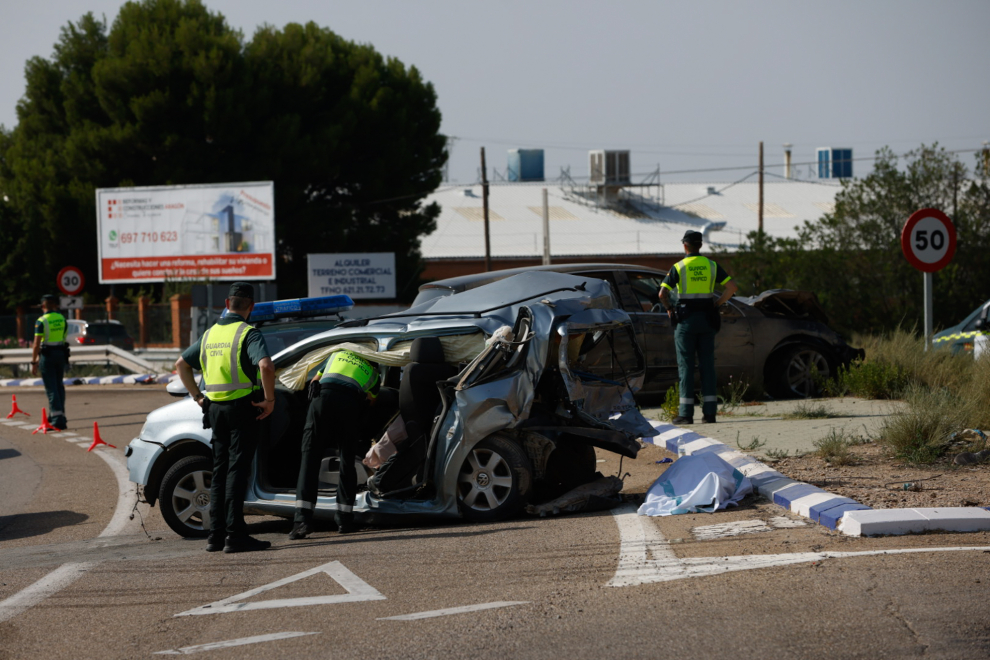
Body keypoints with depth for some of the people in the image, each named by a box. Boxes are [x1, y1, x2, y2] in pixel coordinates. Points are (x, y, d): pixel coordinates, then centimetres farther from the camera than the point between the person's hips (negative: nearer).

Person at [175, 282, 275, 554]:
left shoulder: (210, 334, 12)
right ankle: (234, 534, -9)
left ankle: (216, 535, 11)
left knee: (220, 471, 12)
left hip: (215, 408, 6)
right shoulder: (248, 334, -11)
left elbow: (182, 364, 20)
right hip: (243, 408, -6)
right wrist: (269, 399, -16)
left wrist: (197, 396, 20)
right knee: (237, 470, -6)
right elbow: (265, 365, -27)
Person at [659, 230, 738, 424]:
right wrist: (716, 305, 9)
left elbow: (662, 294, -12)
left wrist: (669, 309, 6)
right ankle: (709, 411, 3)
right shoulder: (711, 265, 5)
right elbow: (732, 287, 0)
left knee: (686, 365, -1)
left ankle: (686, 412, -5)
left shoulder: (678, 267, -5)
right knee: (707, 364, 6)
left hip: (686, 320, -3)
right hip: (707, 320, 3)